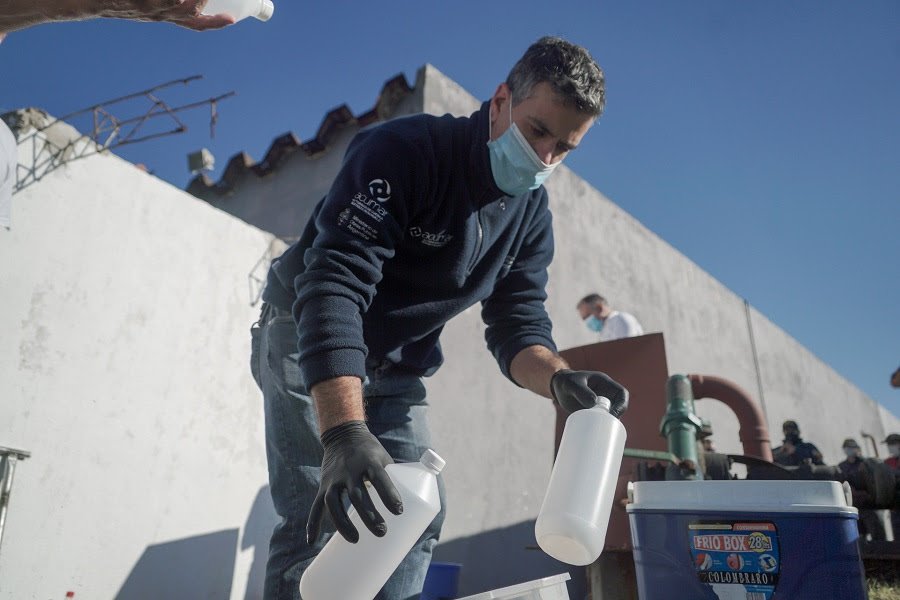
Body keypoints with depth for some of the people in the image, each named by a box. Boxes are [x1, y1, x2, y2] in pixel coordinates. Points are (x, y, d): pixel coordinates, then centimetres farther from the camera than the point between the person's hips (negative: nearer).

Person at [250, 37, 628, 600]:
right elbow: (332, 283, -36)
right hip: (306, 346, -6)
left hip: (395, 372, 7)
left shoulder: (532, 214, -3)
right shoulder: (404, 151, -25)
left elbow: (517, 324, -6)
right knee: (321, 518, -13)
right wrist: (344, 432, -48)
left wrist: (559, 378, -30)